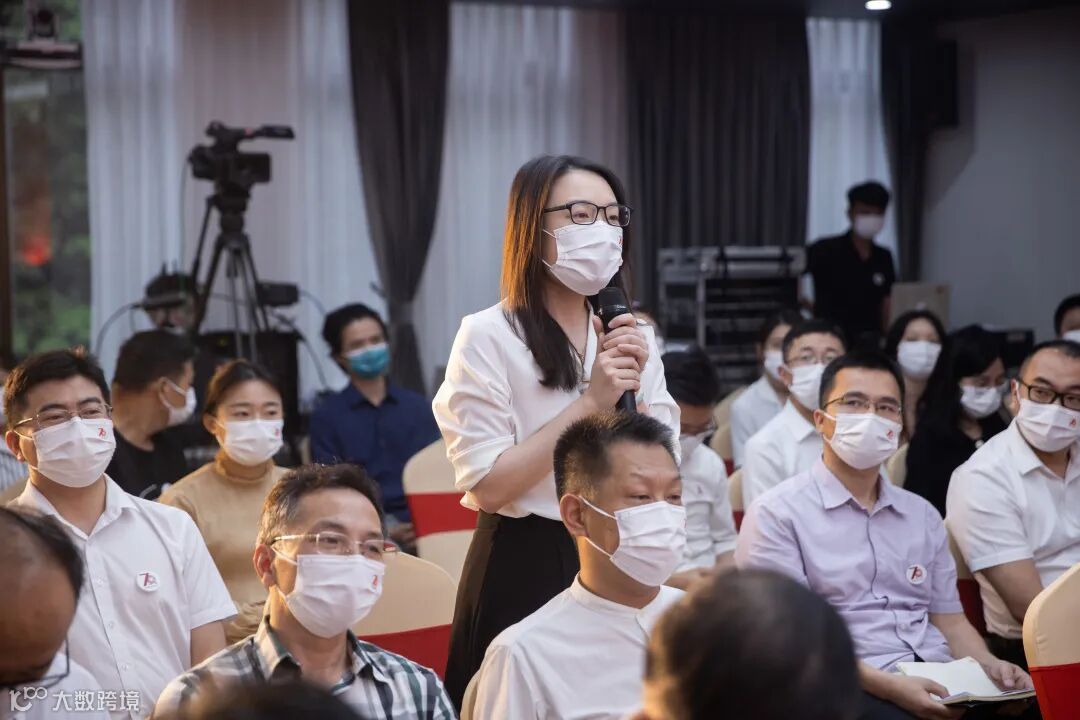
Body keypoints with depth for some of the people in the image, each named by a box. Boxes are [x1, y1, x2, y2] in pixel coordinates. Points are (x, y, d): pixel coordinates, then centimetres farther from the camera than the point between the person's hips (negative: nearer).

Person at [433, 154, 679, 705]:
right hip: (525, 567, -5)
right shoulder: (488, 337, -11)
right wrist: (589, 402, -19)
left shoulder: (632, 334, 7)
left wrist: (636, 386, -11)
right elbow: (486, 485, -18)